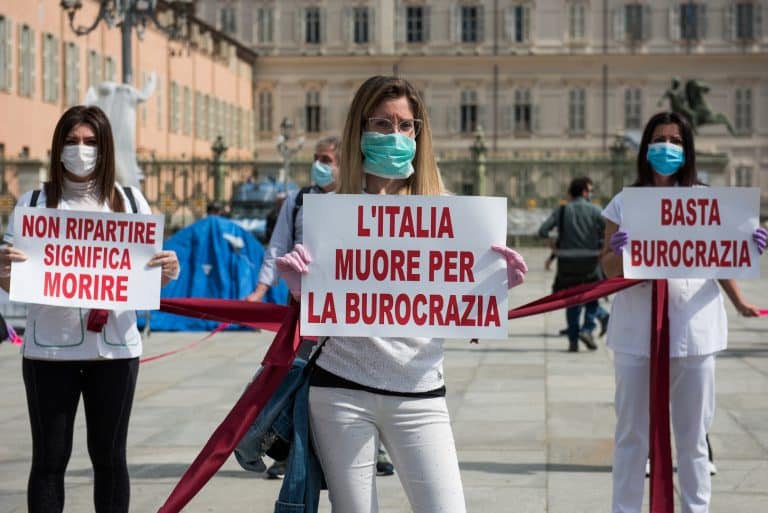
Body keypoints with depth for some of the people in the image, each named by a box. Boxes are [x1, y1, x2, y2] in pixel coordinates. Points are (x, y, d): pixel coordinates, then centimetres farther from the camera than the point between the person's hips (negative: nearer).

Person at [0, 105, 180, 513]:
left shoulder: (129, 201, 7)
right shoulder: (35, 202, 3)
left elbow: (150, 273, 11)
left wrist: (169, 270, -12)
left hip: (115, 347, 1)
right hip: (49, 349, -1)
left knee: (109, 456, 9)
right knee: (50, 458, 3)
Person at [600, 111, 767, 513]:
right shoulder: (625, 202, 3)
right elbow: (609, 269, 2)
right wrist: (621, 252, -21)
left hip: (693, 328, 0)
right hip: (637, 331, 0)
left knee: (693, 434, 9)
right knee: (631, 432, 8)